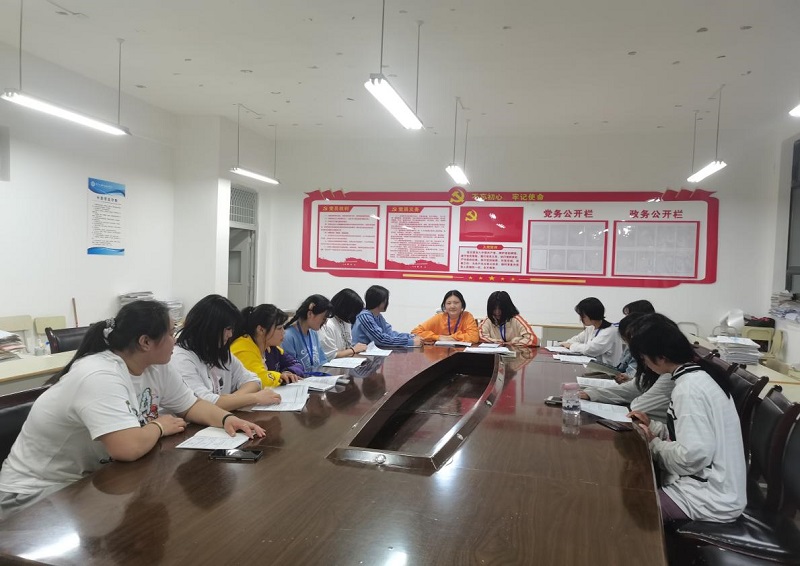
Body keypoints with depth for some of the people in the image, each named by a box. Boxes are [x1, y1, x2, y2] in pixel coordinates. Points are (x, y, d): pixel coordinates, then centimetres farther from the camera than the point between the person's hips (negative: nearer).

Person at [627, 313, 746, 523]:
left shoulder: (689, 389, -23)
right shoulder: (699, 375, 6)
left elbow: (693, 456, -28)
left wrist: (654, 443, -12)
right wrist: (654, 427, 7)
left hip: (711, 499, -9)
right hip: (714, 485, 9)